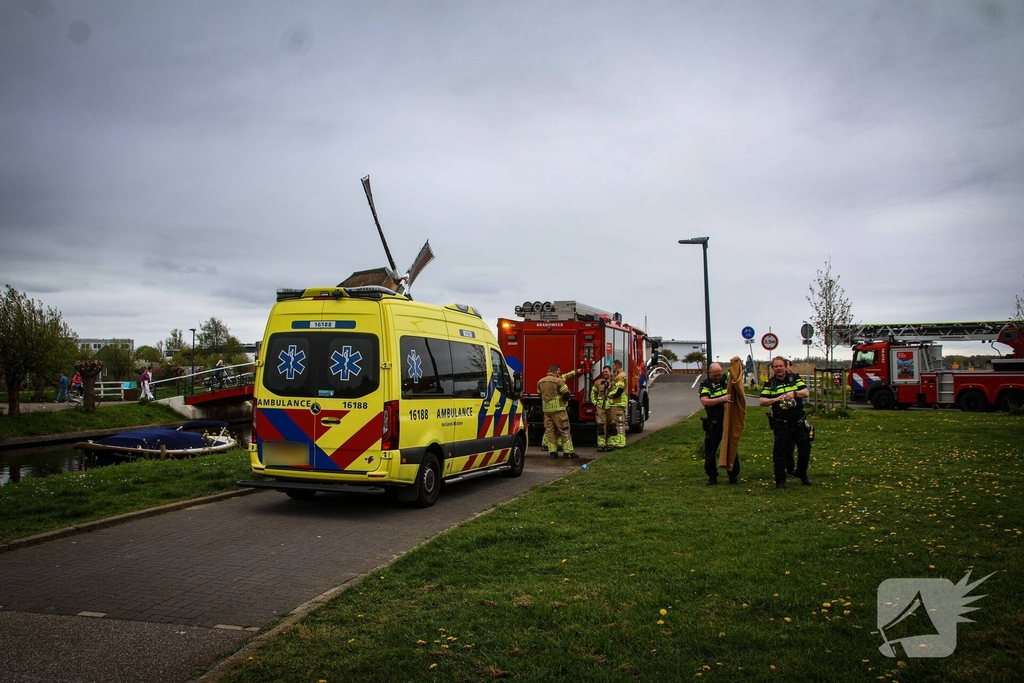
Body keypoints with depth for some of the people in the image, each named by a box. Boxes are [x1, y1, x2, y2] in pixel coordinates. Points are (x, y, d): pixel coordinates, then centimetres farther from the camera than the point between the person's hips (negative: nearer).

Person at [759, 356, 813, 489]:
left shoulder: (795, 378, 5)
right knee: (780, 451, 1)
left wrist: (794, 393, -23)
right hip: (781, 424, -1)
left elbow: (806, 392, -4)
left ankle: (801, 473, 28)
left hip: (799, 421, 1)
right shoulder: (770, 383, 3)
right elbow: (761, 401, -3)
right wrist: (776, 399, -18)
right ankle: (780, 480, 9)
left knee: (805, 447, 6)